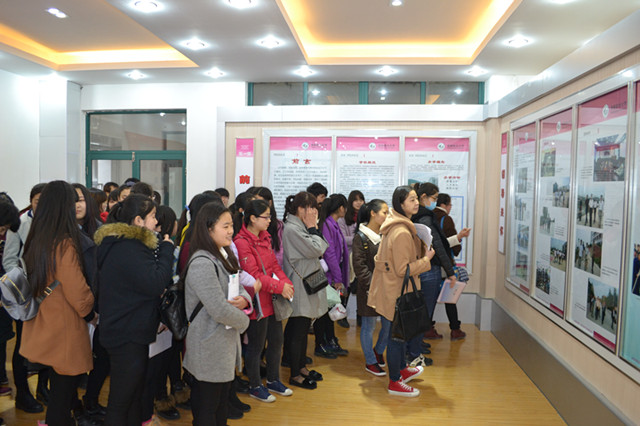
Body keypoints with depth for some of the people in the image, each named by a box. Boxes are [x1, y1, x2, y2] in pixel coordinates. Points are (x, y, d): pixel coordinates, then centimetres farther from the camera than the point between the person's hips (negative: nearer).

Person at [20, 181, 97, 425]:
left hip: (42, 329, 8)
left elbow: (33, 283, 13)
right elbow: (77, 292, -20)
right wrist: (90, 314, -1)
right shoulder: (65, 245, -21)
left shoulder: (34, 240, 3)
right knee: (63, 398, 6)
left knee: (57, 390, 21)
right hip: (64, 333, -8)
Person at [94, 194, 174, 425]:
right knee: (121, 402, 4)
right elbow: (156, 283, -27)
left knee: (133, 396, 22)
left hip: (128, 333, 11)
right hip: (127, 336, -11)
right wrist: (166, 249, -17)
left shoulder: (125, 244, 10)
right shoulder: (127, 249, -23)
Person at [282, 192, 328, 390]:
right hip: (300, 287, -10)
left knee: (303, 329, 19)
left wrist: (313, 229, 5)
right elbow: (316, 250, -19)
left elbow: (321, 248, 13)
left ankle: (302, 367, 32)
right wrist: (312, 228, -11)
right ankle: (295, 375, 13)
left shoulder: (301, 227, 13)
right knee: (297, 331, 1)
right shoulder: (291, 229, -19)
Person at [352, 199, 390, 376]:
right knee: (369, 325, 6)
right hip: (369, 289, -5)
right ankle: (370, 362, 22)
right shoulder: (361, 237, -8)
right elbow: (360, 267, -11)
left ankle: (378, 351, 35)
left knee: (390, 323, 8)